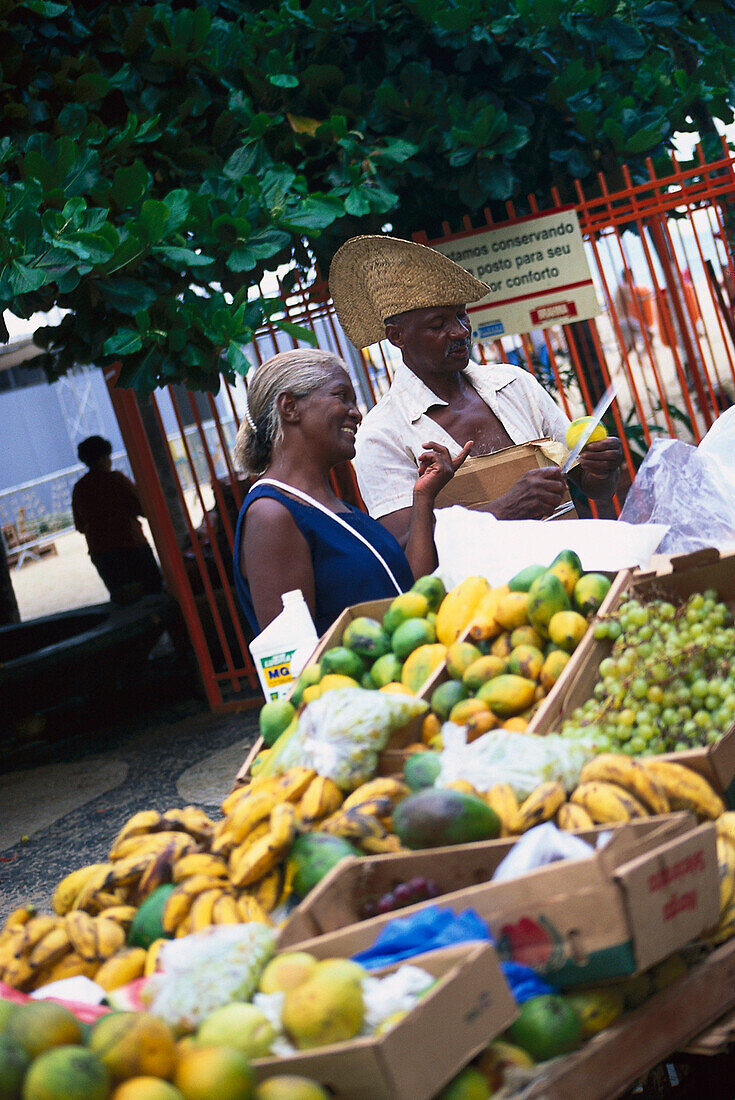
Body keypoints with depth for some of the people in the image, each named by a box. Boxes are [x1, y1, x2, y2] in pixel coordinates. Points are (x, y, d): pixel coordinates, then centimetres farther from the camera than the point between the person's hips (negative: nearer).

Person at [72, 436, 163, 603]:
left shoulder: (79, 488, 7)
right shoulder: (115, 478, -7)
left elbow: (80, 527, 13)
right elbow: (143, 508, -7)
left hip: (99, 551, 5)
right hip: (130, 544, -4)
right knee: (154, 588, -1)